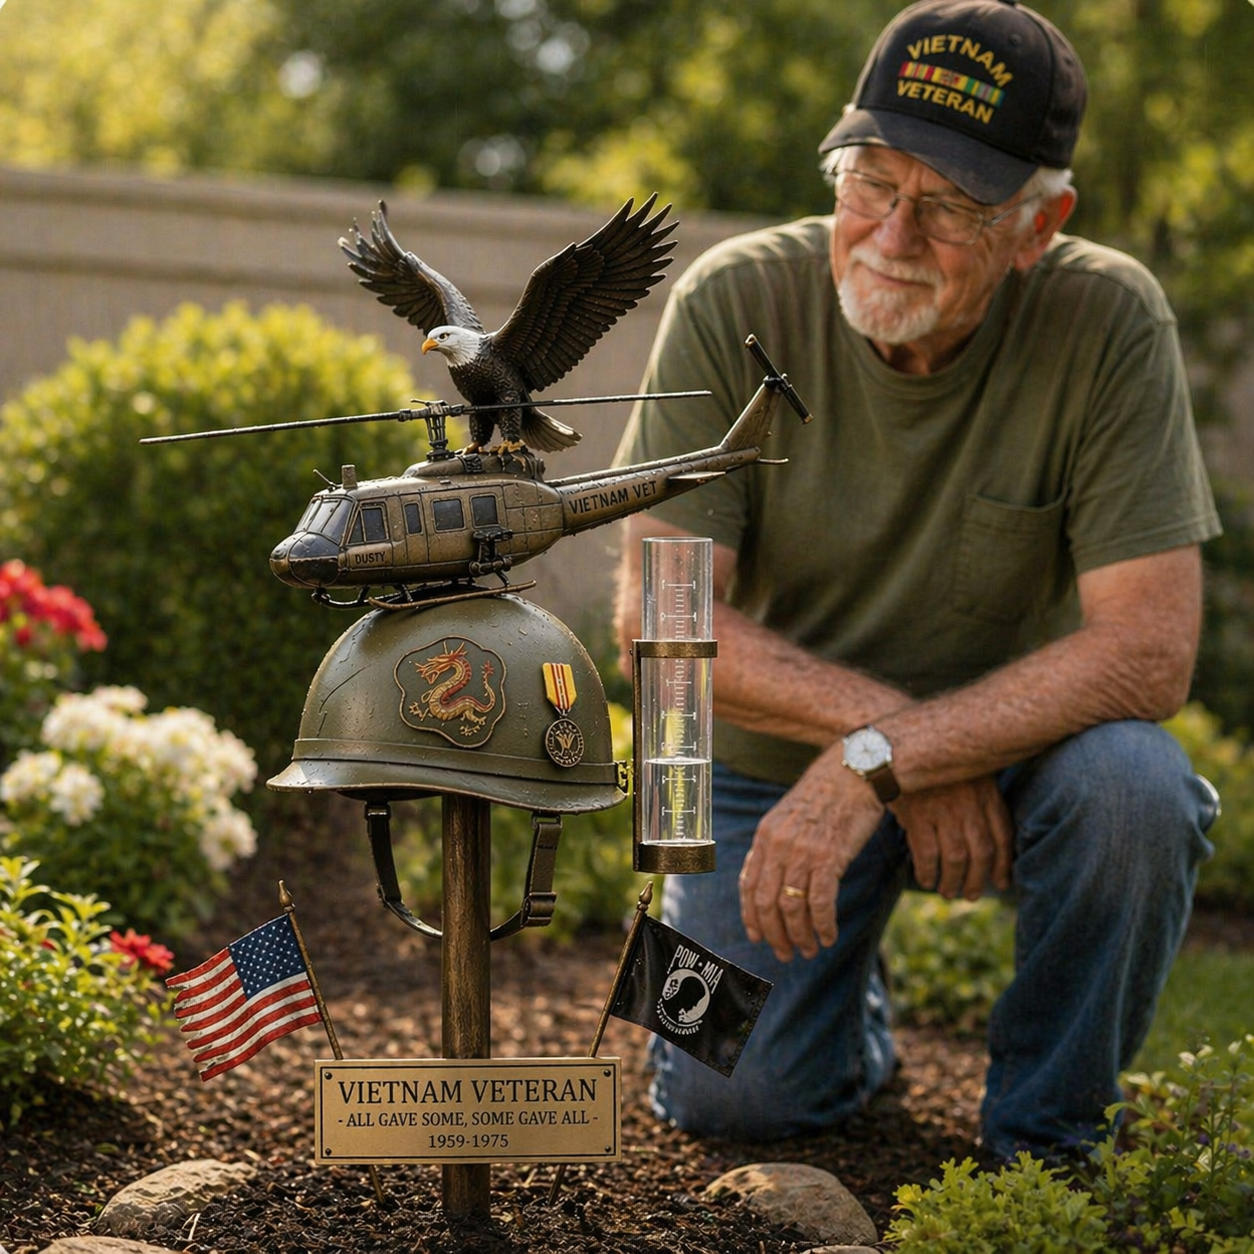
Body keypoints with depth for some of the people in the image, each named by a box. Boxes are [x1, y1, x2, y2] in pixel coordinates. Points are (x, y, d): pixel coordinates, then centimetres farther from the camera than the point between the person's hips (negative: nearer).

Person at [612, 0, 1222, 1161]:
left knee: (1131, 783, -33)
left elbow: (1148, 649, -25)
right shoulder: (736, 304, -17)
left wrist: (878, 763, -32)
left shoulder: (1107, 318, -20)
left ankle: (1047, 1137, -6)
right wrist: (885, 721, -26)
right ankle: (846, 995, 24)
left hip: (1012, 746, -1)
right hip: (780, 753, 1)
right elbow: (658, 615, -17)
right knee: (728, 1095, -14)